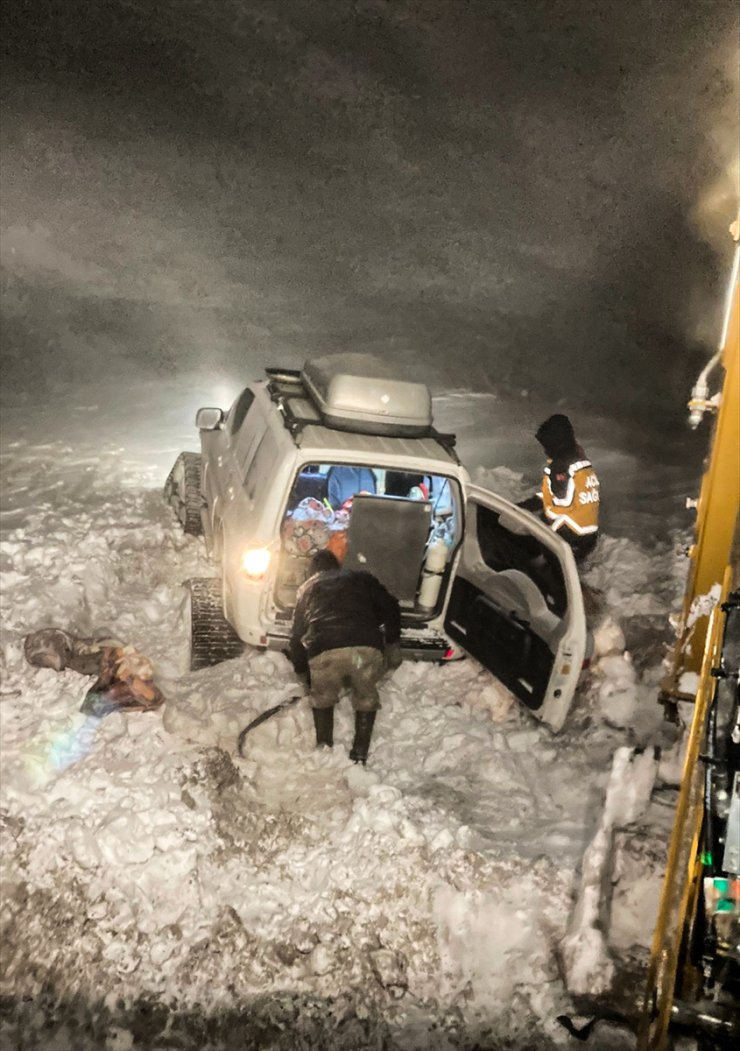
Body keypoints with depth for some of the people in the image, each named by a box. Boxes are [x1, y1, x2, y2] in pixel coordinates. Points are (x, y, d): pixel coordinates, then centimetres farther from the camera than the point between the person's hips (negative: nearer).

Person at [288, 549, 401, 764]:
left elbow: (297, 633, 32)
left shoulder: (307, 588, 31)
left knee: (322, 697, 28)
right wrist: (393, 643, 27)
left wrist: (300, 668, 43)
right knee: (366, 698, 25)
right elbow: (390, 607, 19)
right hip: (367, 647, 0)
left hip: (324, 651, 0)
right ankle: (360, 754, 21)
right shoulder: (360, 578, 29)